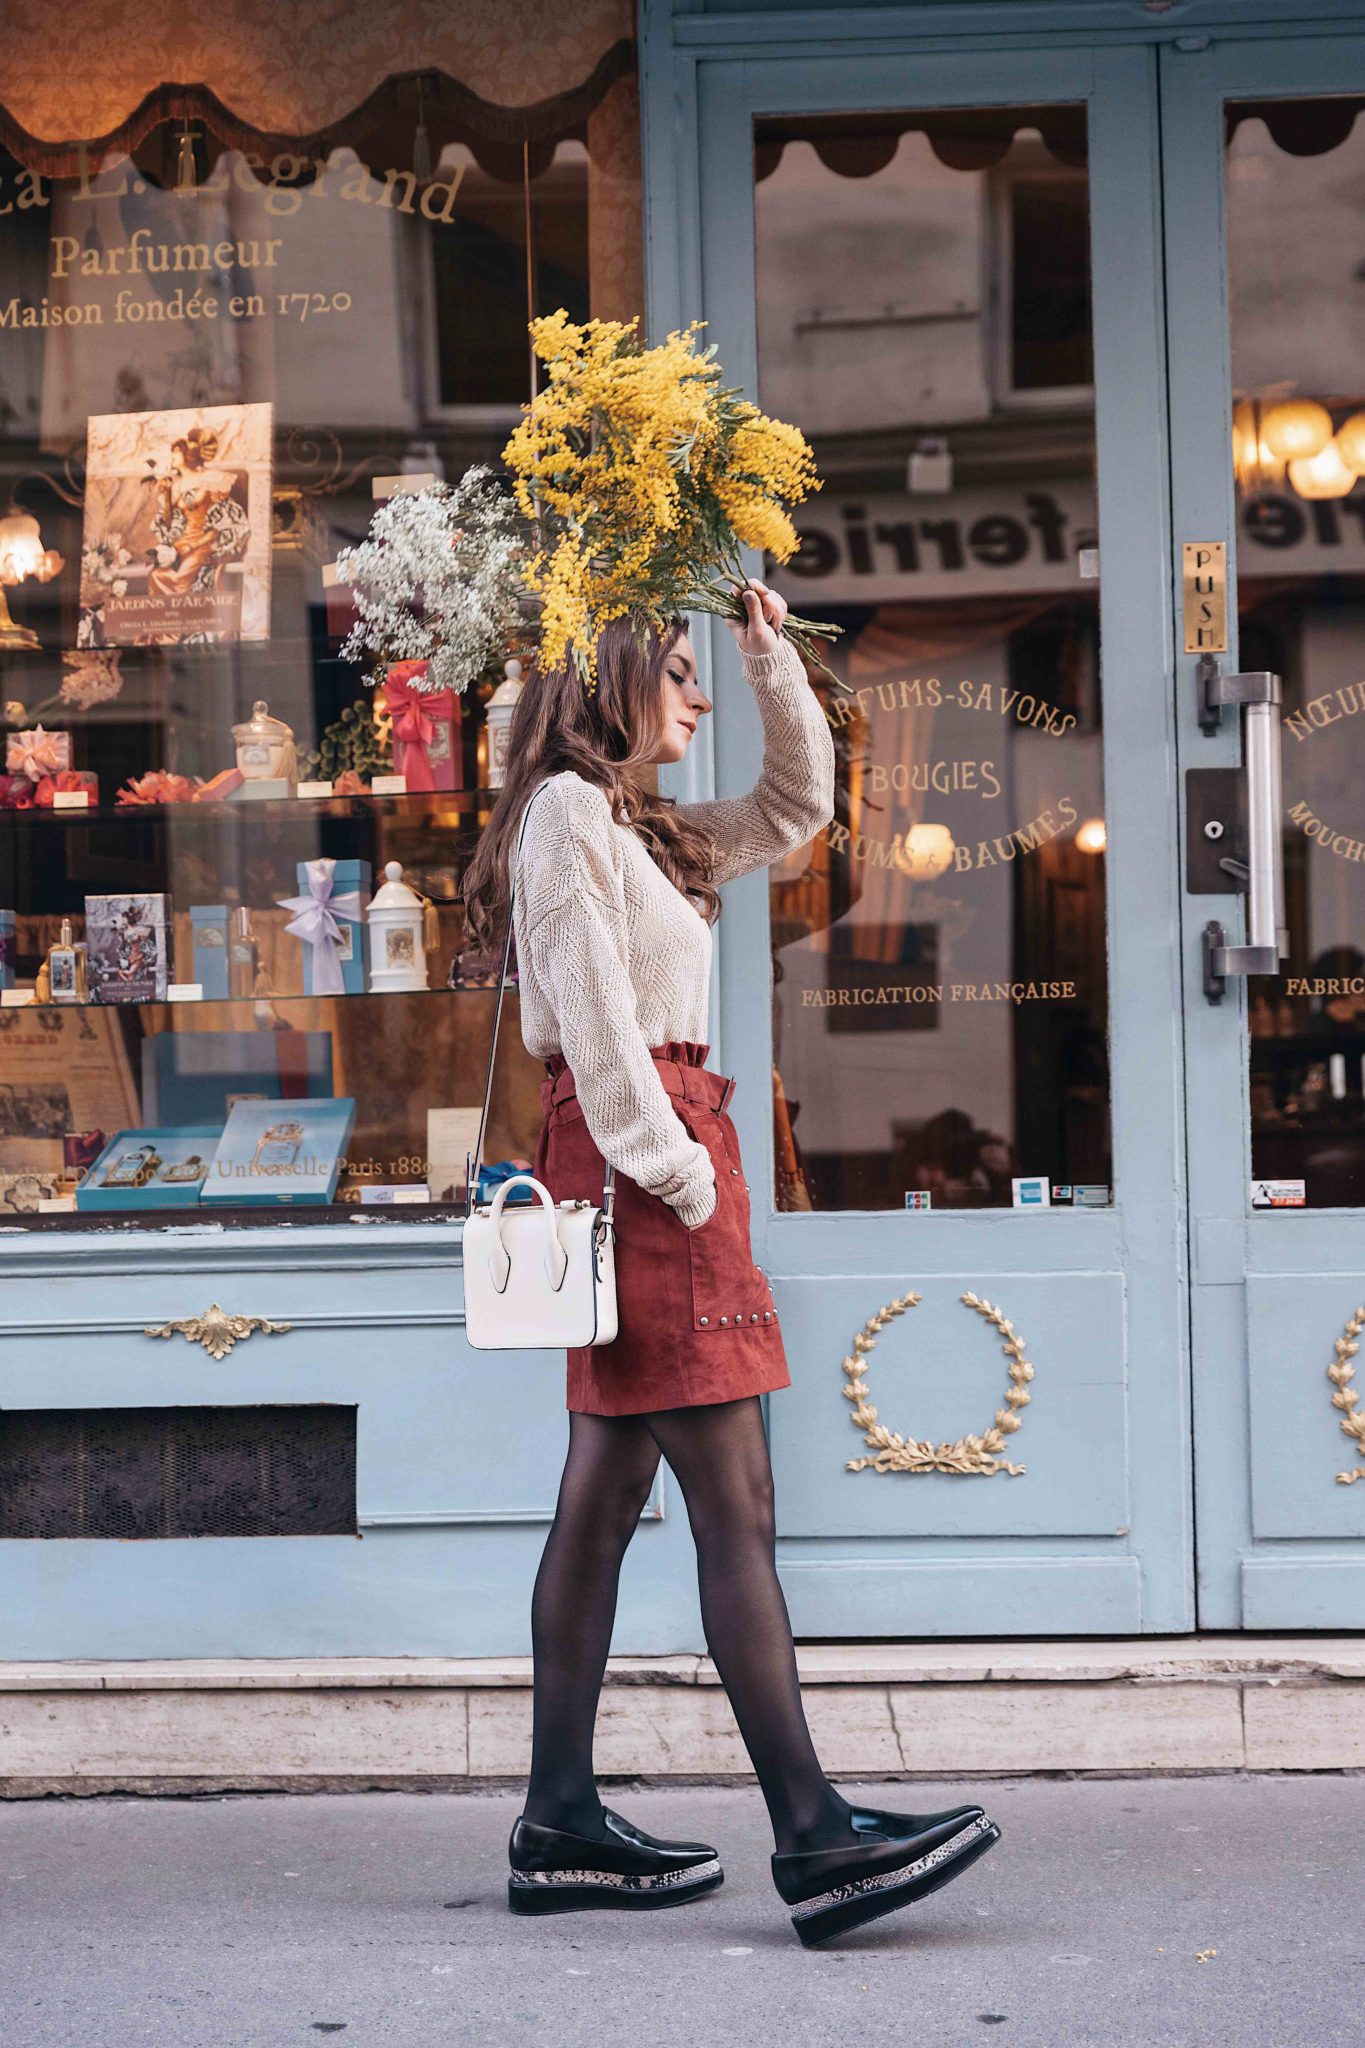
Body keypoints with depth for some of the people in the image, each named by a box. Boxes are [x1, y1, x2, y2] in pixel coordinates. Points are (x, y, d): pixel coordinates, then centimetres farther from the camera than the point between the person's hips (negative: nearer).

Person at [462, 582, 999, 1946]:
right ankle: (811, 1836, -13)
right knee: (734, 1500, -13)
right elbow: (590, 1008, -15)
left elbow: (798, 806, 31)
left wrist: (771, 657, 21)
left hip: (656, 1147, 10)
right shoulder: (567, 807, -7)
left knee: (606, 1493, 8)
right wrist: (671, 1169, -17)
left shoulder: (640, 831, 21)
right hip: (636, 1146, -10)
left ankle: (559, 1825, 11)